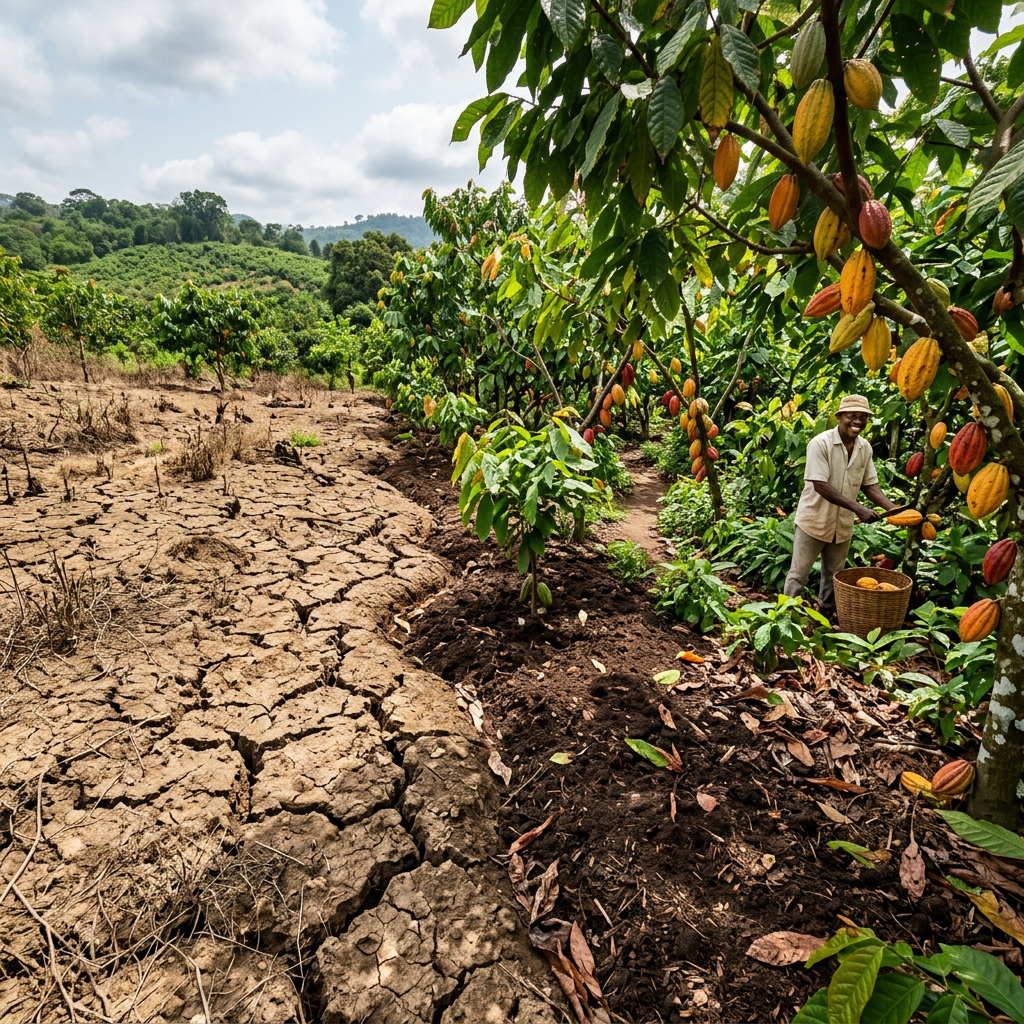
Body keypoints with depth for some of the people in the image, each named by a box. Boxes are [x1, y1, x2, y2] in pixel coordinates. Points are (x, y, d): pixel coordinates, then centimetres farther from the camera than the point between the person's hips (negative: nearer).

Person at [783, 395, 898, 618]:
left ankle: (825, 616, 32)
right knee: (798, 574, 3)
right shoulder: (821, 443, -19)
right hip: (814, 521, -6)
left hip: (843, 524, 6)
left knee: (833, 576, 17)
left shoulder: (865, 448, 1)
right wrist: (858, 508, -30)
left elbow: (869, 485, 6)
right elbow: (820, 485, -25)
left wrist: (892, 508, -11)